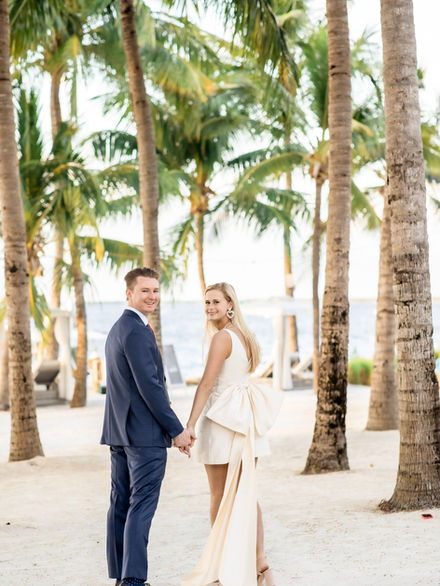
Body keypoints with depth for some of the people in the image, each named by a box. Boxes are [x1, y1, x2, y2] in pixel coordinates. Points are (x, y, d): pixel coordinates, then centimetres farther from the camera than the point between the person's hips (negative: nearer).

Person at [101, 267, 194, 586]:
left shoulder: (117, 329, 17)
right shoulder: (137, 331, -15)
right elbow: (149, 386, -19)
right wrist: (177, 430, -14)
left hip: (119, 430, 10)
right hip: (144, 432, -10)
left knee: (121, 504, 9)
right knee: (142, 506, -8)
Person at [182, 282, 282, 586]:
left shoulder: (222, 337, -13)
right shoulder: (245, 335, 12)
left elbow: (206, 383, -19)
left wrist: (190, 424, -22)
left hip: (223, 418, -8)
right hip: (248, 419, 8)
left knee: (220, 497, 4)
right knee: (246, 495, 7)